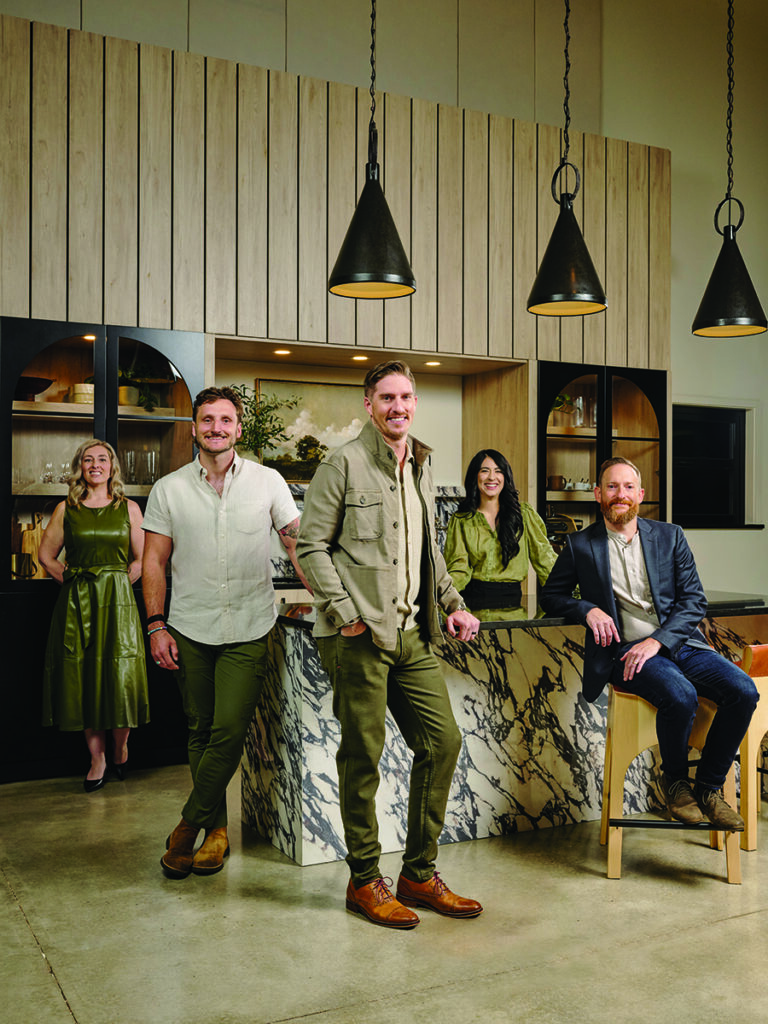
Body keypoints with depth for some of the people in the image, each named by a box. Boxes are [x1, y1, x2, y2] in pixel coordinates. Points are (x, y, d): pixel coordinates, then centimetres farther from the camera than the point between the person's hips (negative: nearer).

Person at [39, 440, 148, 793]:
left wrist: (117, 585, 0)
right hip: (77, 603, 1)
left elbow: (142, 559, 7)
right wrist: (72, 581, 3)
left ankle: (121, 747, 20)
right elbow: (46, 555, 12)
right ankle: (97, 759, 13)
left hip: (117, 603, -1)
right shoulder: (66, 509, 7)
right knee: (82, 679, 2)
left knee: (120, 678, -4)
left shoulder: (128, 508, 5)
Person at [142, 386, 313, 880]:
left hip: (248, 631, -1)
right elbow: (154, 562, 7)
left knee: (229, 731, -9)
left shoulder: (267, 482, 3)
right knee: (202, 731, 9)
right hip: (190, 630, 2)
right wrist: (156, 625, -1)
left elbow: (297, 543, 5)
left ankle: (189, 825, 8)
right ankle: (217, 828, 23)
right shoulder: (169, 489, 6)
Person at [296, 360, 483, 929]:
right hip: (359, 635, -7)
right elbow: (312, 545, -7)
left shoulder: (420, 468, 17)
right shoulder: (344, 464, -5)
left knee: (443, 741, 5)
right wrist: (345, 613, -13)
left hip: (412, 634, 7)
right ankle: (365, 881, 17)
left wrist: (452, 604, 16)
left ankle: (419, 875, 20)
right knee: (363, 756, 1)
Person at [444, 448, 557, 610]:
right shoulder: (460, 520, 8)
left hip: (511, 607, 1)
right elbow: (458, 569, 1)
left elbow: (545, 558, 11)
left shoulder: (524, 513, 10)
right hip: (473, 606, -1)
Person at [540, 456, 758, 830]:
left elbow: (694, 600, 6)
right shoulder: (580, 545, 8)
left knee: (743, 690, -20)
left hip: (677, 641, 4)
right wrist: (588, 609, -8)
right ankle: (675, 781, -2)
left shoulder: (670, 536, 12)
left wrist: (657, 641, -11)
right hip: (625, 649, -3)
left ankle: (708, 786, 0)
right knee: (681, 696, -32)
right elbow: (551, 595, 14)